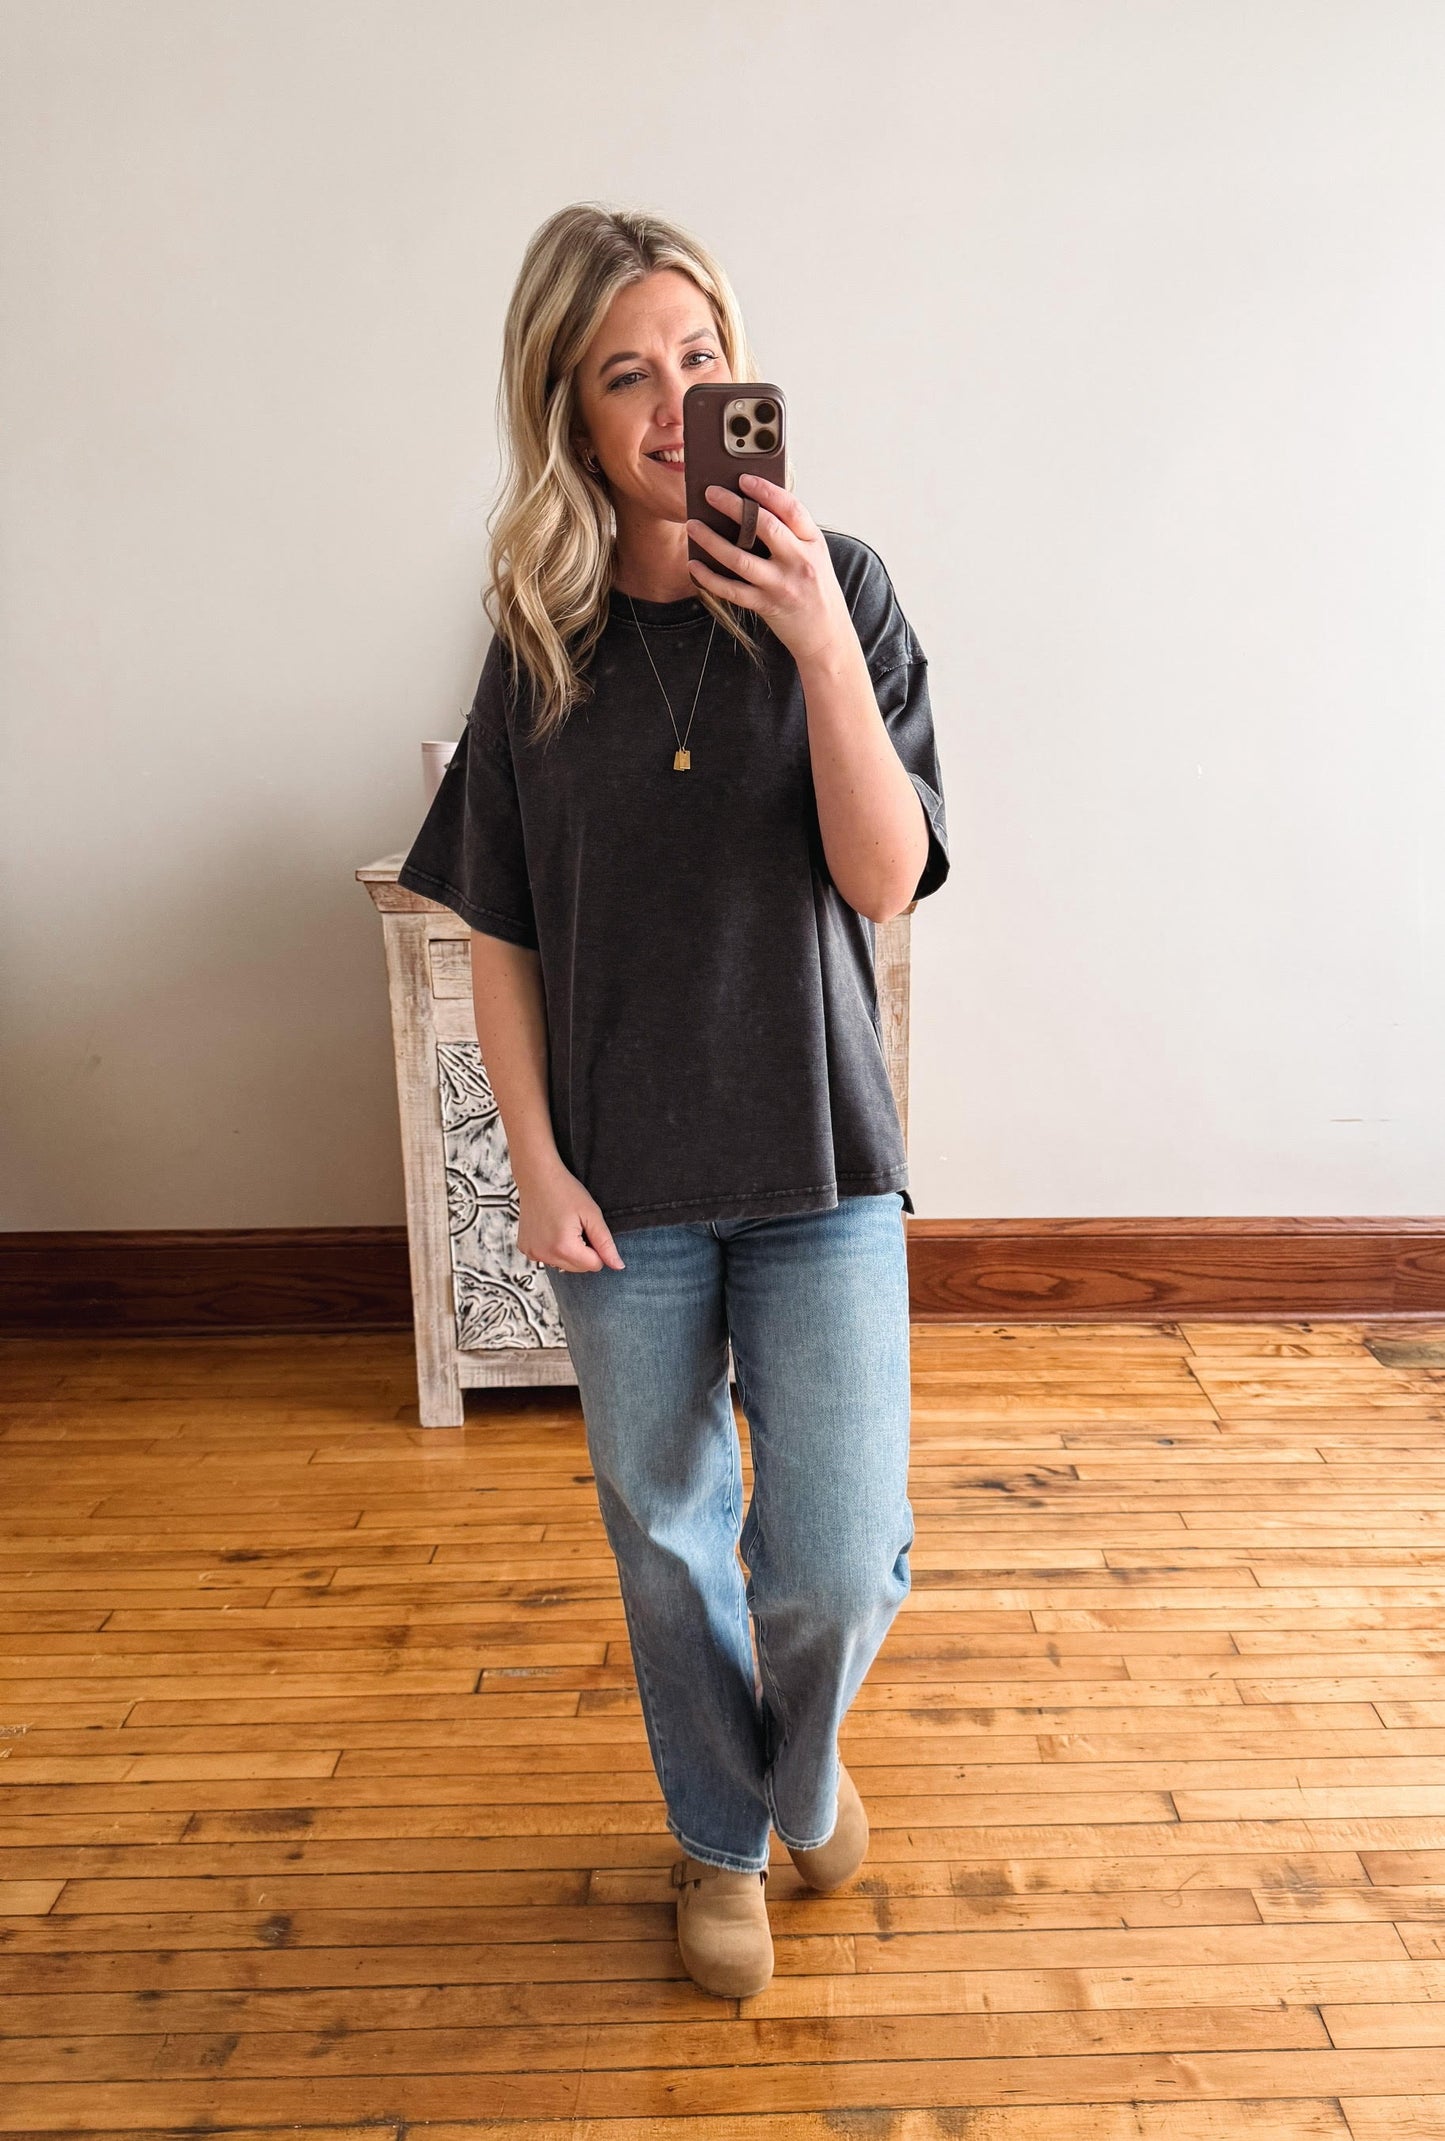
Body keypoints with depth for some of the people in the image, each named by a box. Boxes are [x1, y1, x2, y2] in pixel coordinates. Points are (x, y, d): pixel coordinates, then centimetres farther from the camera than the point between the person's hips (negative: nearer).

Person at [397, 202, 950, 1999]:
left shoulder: (837, 587, -4)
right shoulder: (539, 636, 0)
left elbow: (884, 879, -12)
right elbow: (496, 924, 2)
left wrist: (821, 644, -23)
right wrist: (535, 1160, -5)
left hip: (817, 1162, -1)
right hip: (622, 1175, 2)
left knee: (836, 1562, 1)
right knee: (665, 1534, 15)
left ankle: (803, 1764, 39)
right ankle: (721, 1837, 44)